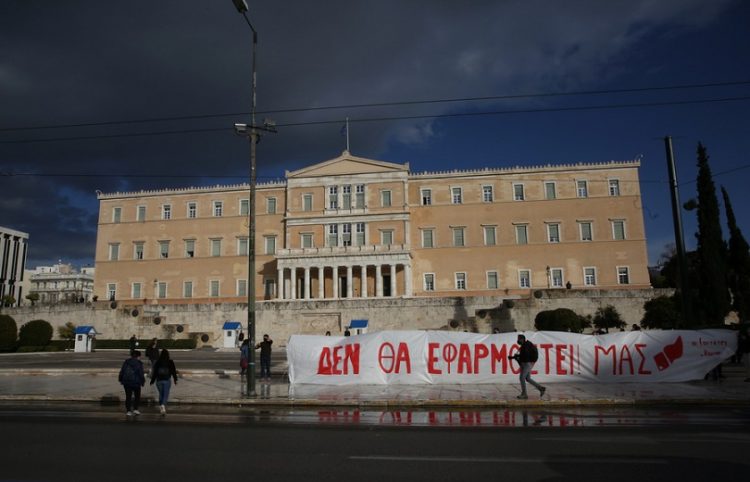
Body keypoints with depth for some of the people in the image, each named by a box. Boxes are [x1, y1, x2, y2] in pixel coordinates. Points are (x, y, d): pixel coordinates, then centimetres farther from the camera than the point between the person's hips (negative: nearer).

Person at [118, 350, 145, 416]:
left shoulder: (126, 362, 3)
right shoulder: (139, 363, -10)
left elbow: (122, 372, 7)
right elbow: (141, 374, -9)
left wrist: (120, 379, 20)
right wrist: (143, 381, 3)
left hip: (126, 382, 4)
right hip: (136, 382, -4)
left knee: (128, 396, 9)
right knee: (137, 396, 13)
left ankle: (128, 411, 8)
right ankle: (135, 409, 8)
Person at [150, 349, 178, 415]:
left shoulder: (157, 362, -2)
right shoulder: (170, 362, -5)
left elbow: (154, 372, 0)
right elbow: (173, 372, 0)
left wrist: (152, 381, 9)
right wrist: (175, 380, 11)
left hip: (159, 380, 2)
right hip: (167, 380, -2)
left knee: (161, 394, 17)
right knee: (166, 394, -1)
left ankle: (161, 406, 19)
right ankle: (163, 405, -22)